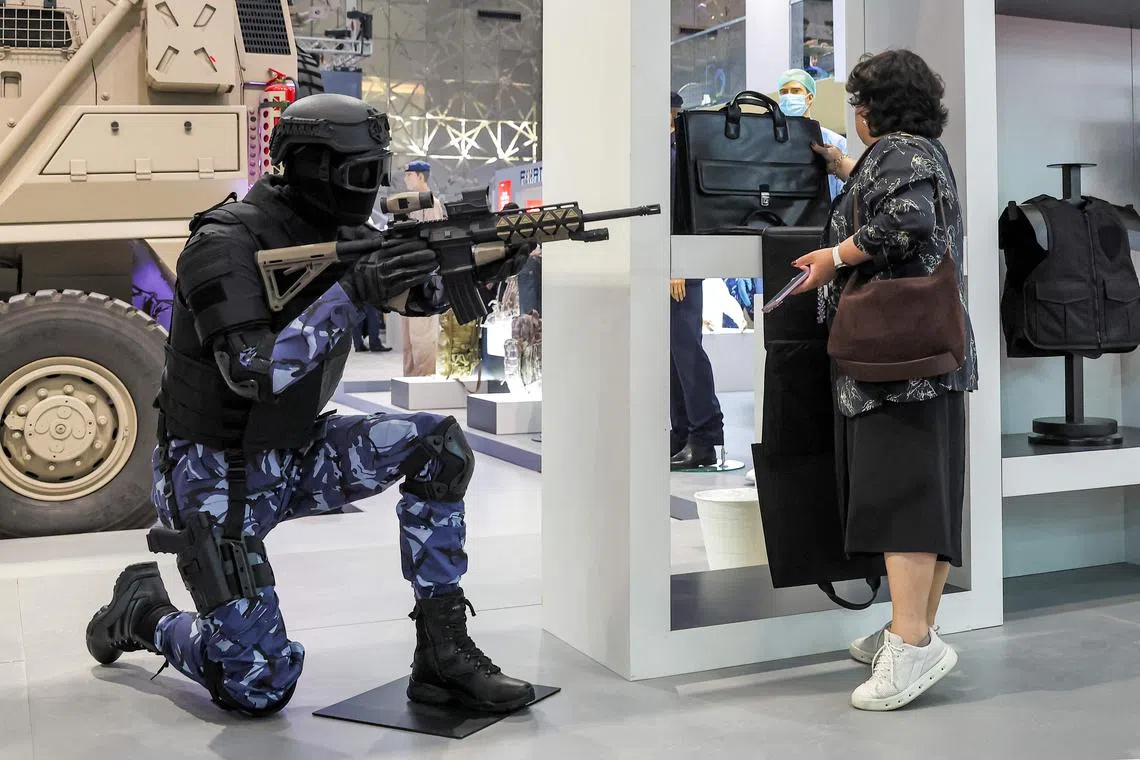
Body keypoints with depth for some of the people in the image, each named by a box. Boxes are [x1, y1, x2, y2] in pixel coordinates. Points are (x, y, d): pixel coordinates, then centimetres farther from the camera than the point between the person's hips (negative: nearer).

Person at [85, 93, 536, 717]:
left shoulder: (339, 235, 0)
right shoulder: (226, 243, -22)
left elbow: (422, 293, 3)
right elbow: (253, 374, -32)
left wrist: (483, 266, -18)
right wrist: (351, 294, -36)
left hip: (292, 456, 7)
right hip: (219, 478, -7)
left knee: (439, 446, -12)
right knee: (260, 689, -8)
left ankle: (443, 653, -4)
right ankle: (143, 611, 22)